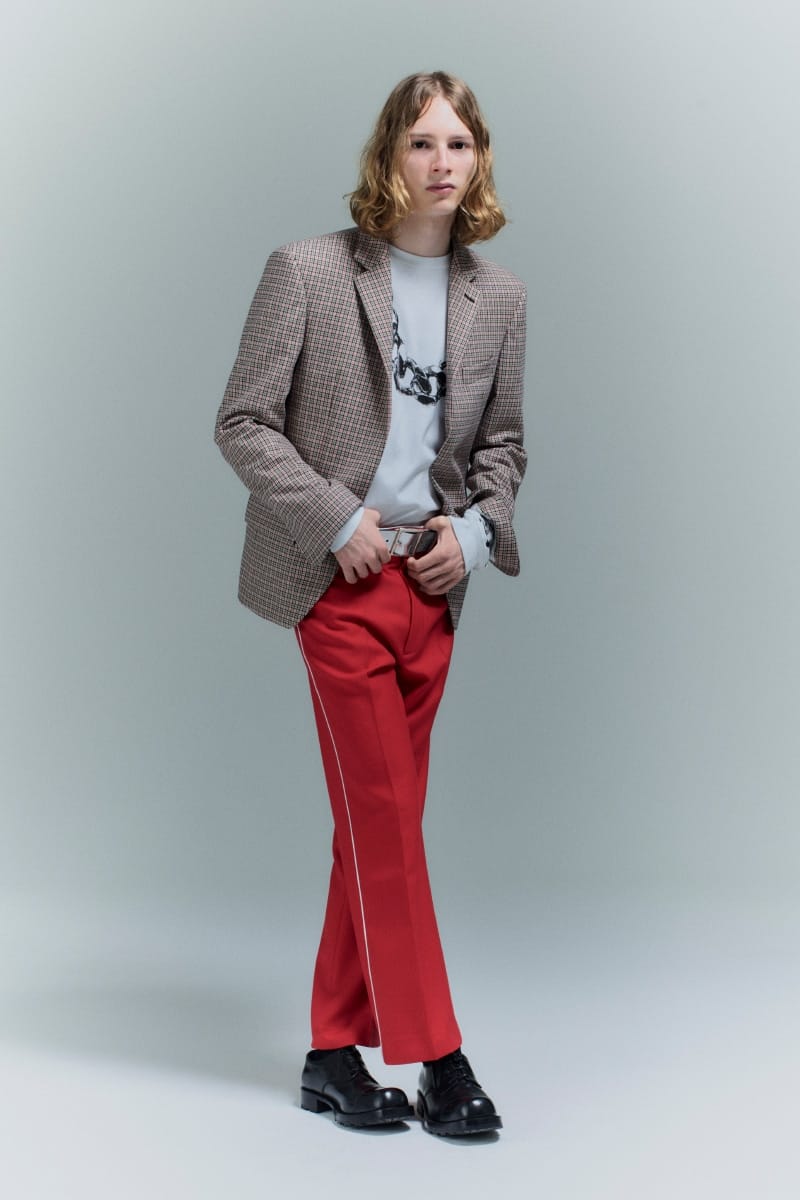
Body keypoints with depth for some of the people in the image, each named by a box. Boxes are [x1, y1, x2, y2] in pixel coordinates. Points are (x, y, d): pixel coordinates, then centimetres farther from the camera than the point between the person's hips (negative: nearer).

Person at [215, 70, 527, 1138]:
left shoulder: (499, 297, 7)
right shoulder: (309, 271, -6)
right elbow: (243, 423, -5)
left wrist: (474, 527, -2)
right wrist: (336, 520, -13)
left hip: (433, 583, 5)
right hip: (339, 579, -5)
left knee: (381, 823, 9)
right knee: (386, 819, -5)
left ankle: (336, 1054, 20)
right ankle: (435, 1057, 4)